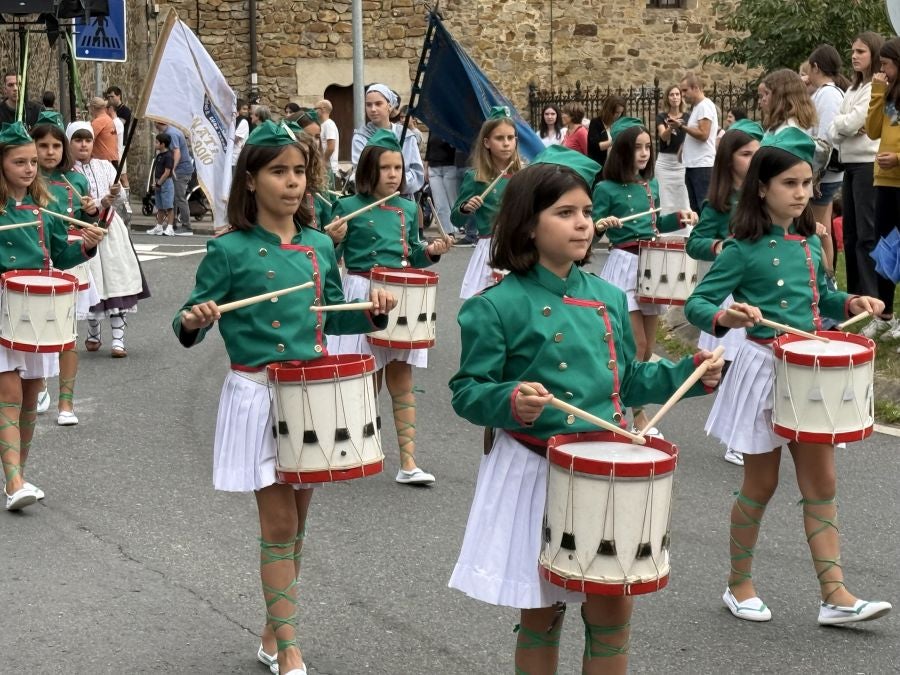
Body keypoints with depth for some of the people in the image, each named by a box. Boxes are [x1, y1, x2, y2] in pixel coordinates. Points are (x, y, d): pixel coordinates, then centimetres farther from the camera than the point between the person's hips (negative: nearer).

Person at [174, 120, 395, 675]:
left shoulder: (320, 246, 6)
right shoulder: (230, 251, -9)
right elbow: (188, 324, -6)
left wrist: (371, 313, -3)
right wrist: (194, 322, -29)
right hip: (259, 398, -5)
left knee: (297, 522, 13)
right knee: (279, 525, -3)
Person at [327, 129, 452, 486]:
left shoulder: (408, 208, 9)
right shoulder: (348, 207, -6)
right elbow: (332, 258, -4)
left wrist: (430, 252, -1)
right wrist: (333, 239, -24)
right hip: (363, 295, -4)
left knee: (401, 378, 4)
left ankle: (408, 462, 3)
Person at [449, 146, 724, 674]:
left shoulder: (608, 298, 7)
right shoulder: (498, 306, -10)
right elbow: (467, 392, -10)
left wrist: (689, 373, 4)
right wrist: (511, 402, -29)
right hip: (534, 470, -4)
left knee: (612, 616, 7)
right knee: (541, 618, 8)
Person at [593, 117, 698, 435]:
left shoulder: (651, 185, 10)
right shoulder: (606, 189, -9)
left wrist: (678, 218, 6)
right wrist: (601, 225, -30)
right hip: (624, 267, -7)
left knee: (648, 348, 9)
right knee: (636, 346, -10)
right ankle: (638, 416, 0)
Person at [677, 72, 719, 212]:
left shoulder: (705, 106, -10)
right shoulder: (696, 107, 18)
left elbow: (703, 134, -19)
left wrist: (681, 126, -13)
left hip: (702, 166, -10)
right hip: (692, 165, 10)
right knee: (695, 208, 11)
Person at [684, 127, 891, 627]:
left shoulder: (811, 242, 6)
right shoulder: (744, 249, -12)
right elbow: (696, 305, -13)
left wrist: (851, 303, 2)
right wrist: (727, 316, -33)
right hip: (764, 369, -6)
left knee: (822, 483, 6)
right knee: (761, 485, 6)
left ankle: (836, 596, 10)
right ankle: (740, 585, 23)